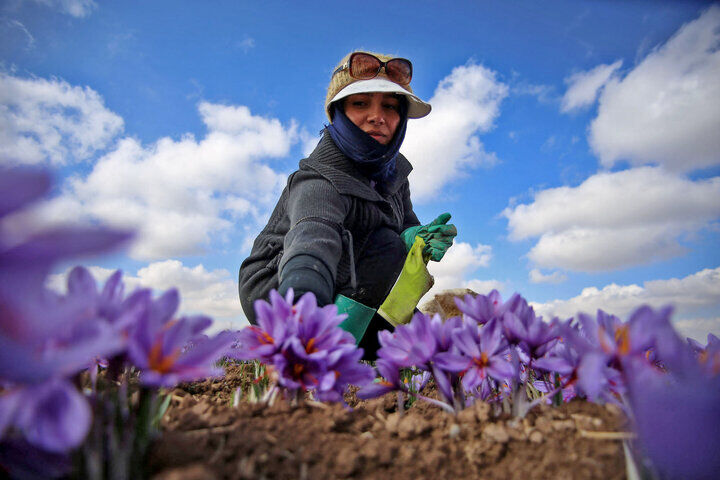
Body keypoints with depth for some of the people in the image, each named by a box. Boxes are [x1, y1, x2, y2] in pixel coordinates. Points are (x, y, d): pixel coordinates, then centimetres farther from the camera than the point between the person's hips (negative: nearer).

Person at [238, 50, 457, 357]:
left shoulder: (393, 168, -3)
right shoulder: (321, 182, -30)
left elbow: (406, 226, 1)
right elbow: (312, 239, -49)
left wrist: (418, 238, -25)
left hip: (339, 294, 8)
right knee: (386, 243, -27)